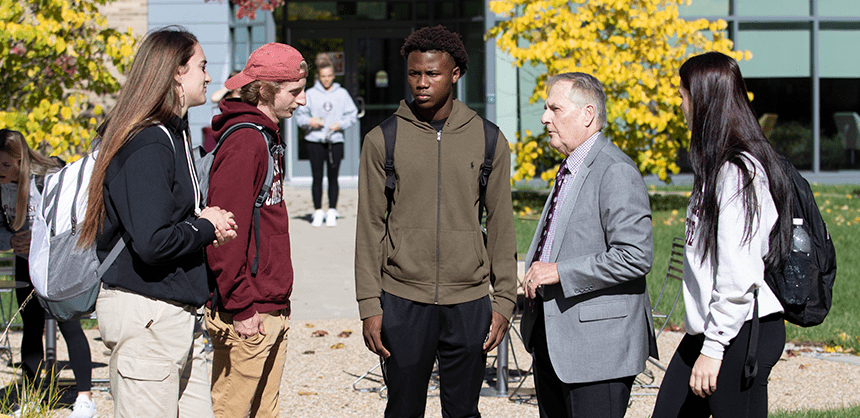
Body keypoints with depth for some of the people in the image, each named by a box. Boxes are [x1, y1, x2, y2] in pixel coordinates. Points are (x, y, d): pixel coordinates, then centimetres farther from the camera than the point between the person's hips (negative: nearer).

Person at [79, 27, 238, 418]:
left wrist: (204, 223, 4)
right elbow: (151, 243, -25)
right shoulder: (146, 146, -17)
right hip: (145, 314, -10)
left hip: (178, 312, 10)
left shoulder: (172, 134, 14)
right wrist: (204, 227, -9)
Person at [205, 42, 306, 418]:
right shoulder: (243, 140, -16)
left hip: (273, 310, 10)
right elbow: (226, 230, -21)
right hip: (248, 314, -10)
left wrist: (279, 301, 19)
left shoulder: (267, 135, 15)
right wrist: (241, 306, -20)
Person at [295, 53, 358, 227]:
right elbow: (299, 115, 8)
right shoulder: (310, 94, 5)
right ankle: (318, 212, 7)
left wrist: (340, 124, -9)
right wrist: (309, 121, -12)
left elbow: (352, 115, 8)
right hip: (315, 141, 0)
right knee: (317, 178, 0)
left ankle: (332, 212, 8)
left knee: (333, 177, 3)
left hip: (335, 141, 0)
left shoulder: (342, 94, 7)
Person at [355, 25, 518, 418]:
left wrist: (504, 300, 3)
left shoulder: (489, 141, 5)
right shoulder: (383, 140, 2)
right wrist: (369, 305, -3)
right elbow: (370, 227, 2)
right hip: (403, 302, -1)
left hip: (469, 303, 1)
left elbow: (501, 226, 8)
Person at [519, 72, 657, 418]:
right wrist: (535, 274, 12)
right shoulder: (569, 170, 17)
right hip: (551, 338, 10)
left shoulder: (616, 172, -15)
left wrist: (559, 272, -20)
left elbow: (635, 257, -23)